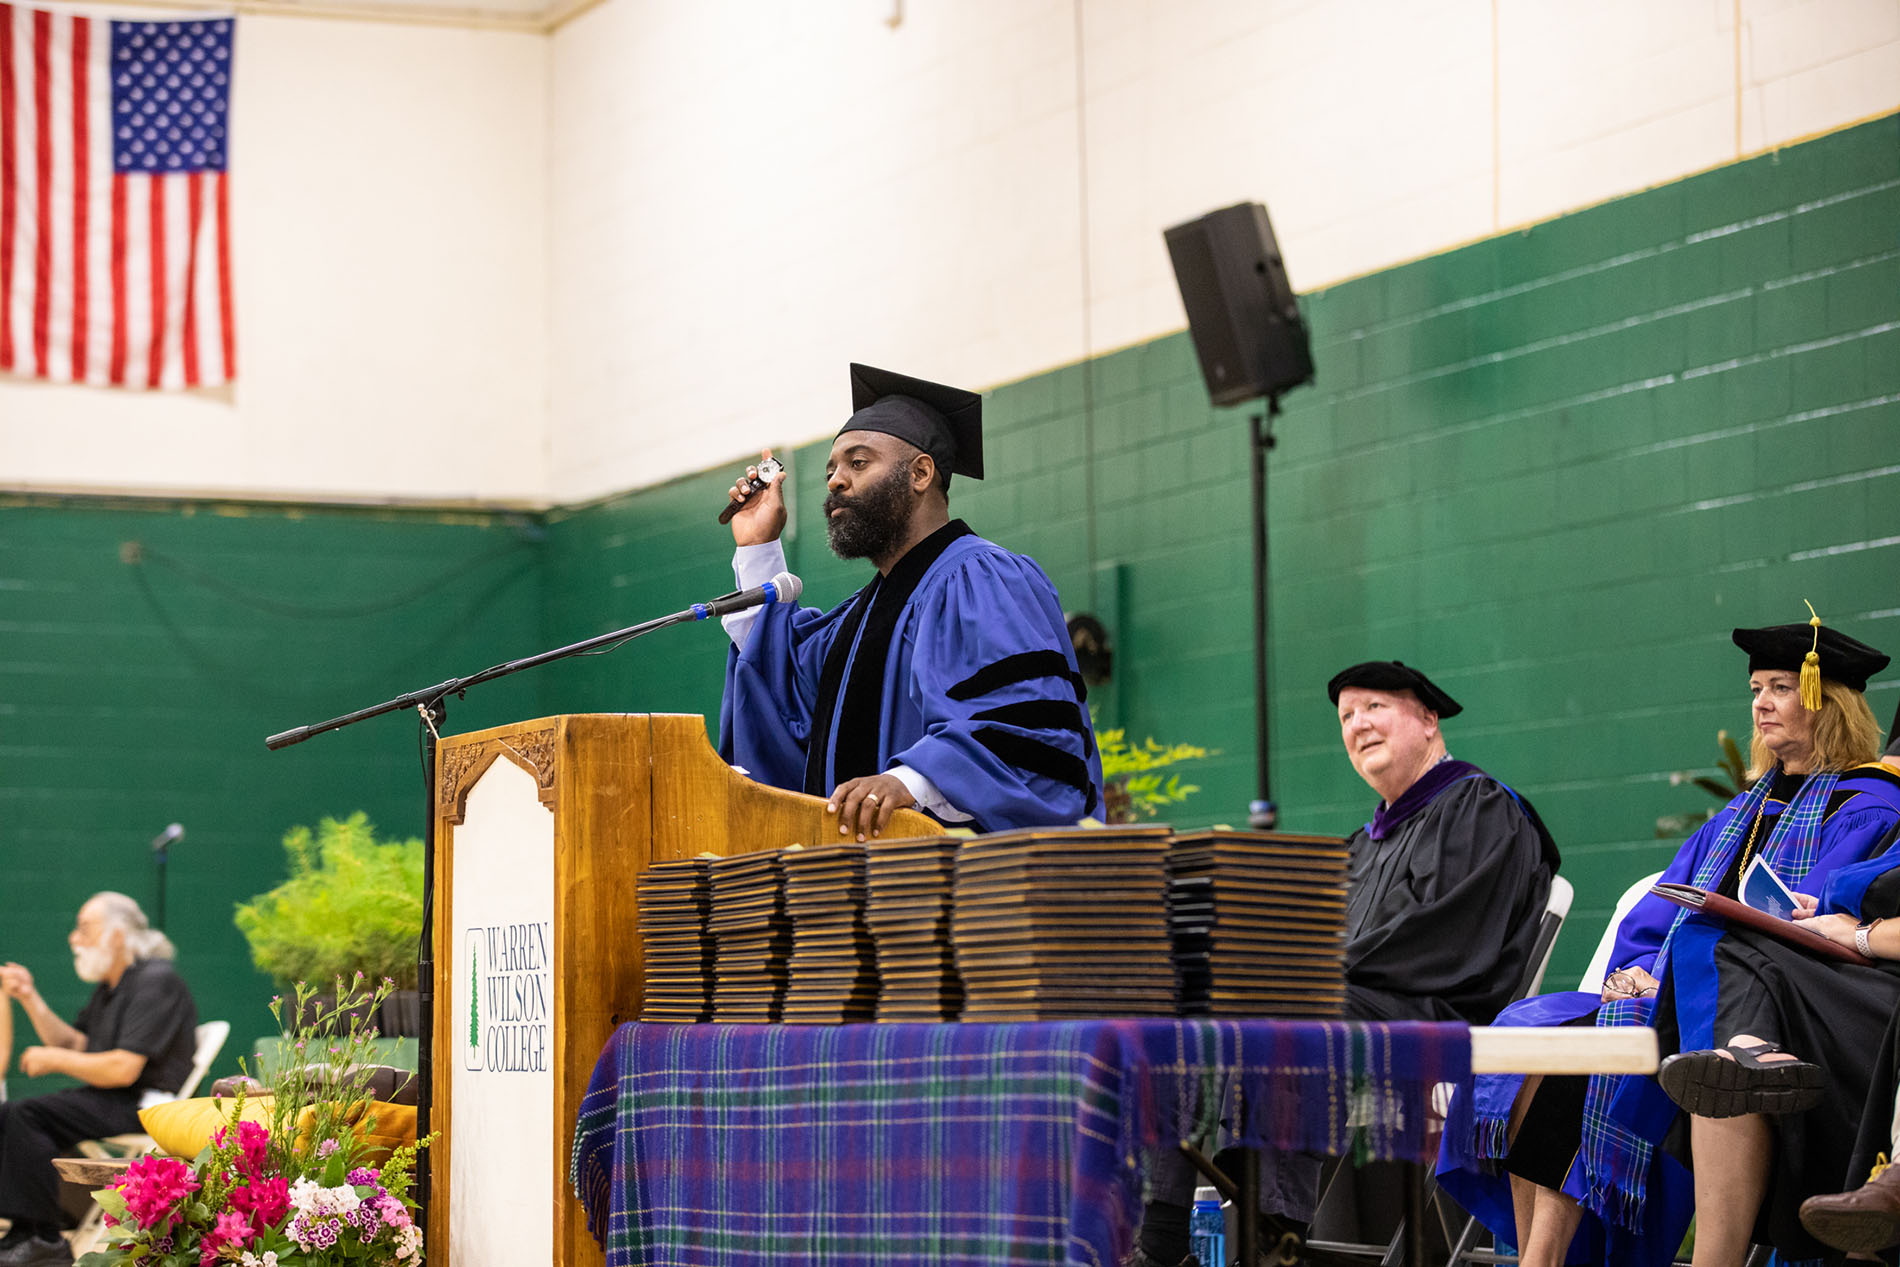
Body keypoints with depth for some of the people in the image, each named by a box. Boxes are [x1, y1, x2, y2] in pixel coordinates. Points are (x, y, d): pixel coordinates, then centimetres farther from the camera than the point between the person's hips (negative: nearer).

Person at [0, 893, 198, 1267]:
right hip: (109, 1099, 10)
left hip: (145, 1106, -10)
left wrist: (53, 1060, -10)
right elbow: (75, 1045, 20)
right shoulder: (110, 986, 19)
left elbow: (123, 1069, -21)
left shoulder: (155, 983, -14)